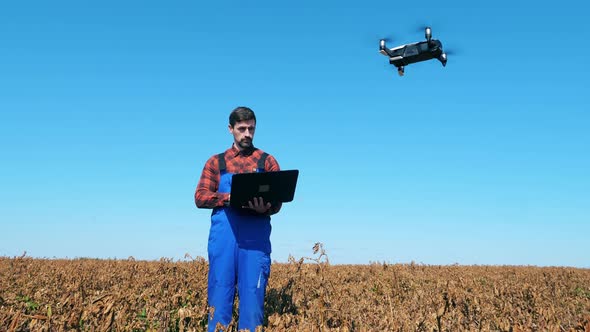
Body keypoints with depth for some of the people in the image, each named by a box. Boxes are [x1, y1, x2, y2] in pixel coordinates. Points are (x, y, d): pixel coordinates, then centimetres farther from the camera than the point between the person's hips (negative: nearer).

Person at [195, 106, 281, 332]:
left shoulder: (267, 161, 12)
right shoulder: (216, 162, 14)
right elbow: (200, 197, 5)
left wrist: (264, 208, -20)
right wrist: (231, 198, -13)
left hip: (256, 237, -1)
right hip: (223, 236, 1)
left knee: (253, 296, 0)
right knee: (219, 296, 4)